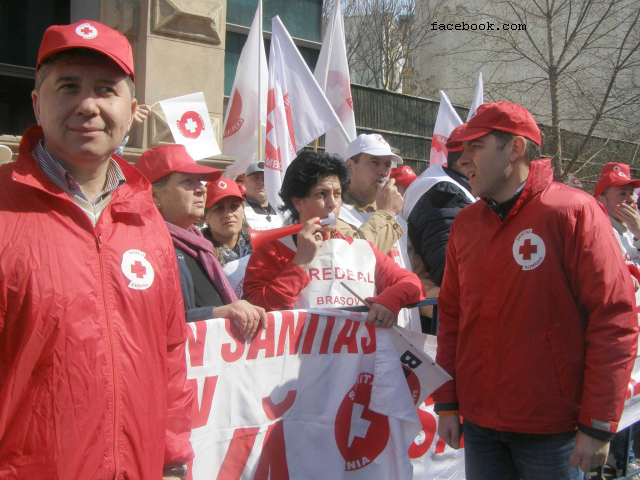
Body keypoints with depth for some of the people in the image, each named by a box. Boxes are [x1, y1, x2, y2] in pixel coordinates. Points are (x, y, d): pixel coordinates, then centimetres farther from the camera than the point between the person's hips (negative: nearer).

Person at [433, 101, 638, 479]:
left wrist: (599, 426, -14)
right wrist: (447, 405, 8)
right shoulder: (465, 223, 6)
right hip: (478, 422, 5)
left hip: (552, 429, -5)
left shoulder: (573, 212, -11)